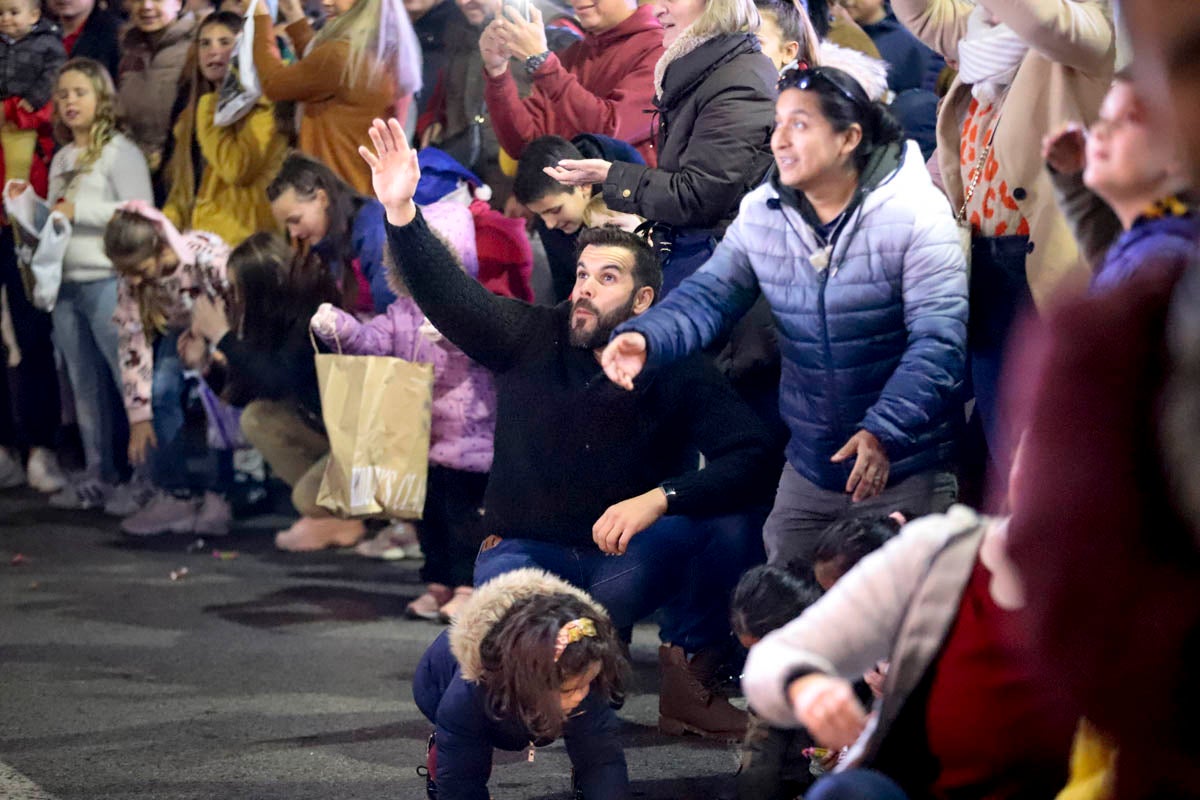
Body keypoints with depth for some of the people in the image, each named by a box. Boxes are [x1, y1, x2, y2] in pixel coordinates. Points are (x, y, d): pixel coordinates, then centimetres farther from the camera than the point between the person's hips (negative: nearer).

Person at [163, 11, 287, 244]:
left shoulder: (262, 105, -2)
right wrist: (164, 225, 8)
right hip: (193, 238, 7)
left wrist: (210, 118, -9)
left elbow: (237, 169, -17)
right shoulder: (194, 110, 21)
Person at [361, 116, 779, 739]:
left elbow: (749, 460, -17)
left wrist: (658, 499, -31)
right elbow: (445, 291, -12)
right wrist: (400, 210, -29)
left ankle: (686, 672, -5)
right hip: (525, 551, -1)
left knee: (734, 517, -26)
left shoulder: (677, 373, -4)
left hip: (624, 560, 1)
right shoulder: (530, 338, 1)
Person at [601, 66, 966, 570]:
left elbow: (939, 338, -19)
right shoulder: (761, 215, 2)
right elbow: (709, 296, -3)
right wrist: (645, 339, -25)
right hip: (809, 469, 5)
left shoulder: (913, 213, -14)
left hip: (905, 473, -5)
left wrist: (883, 431, -30)